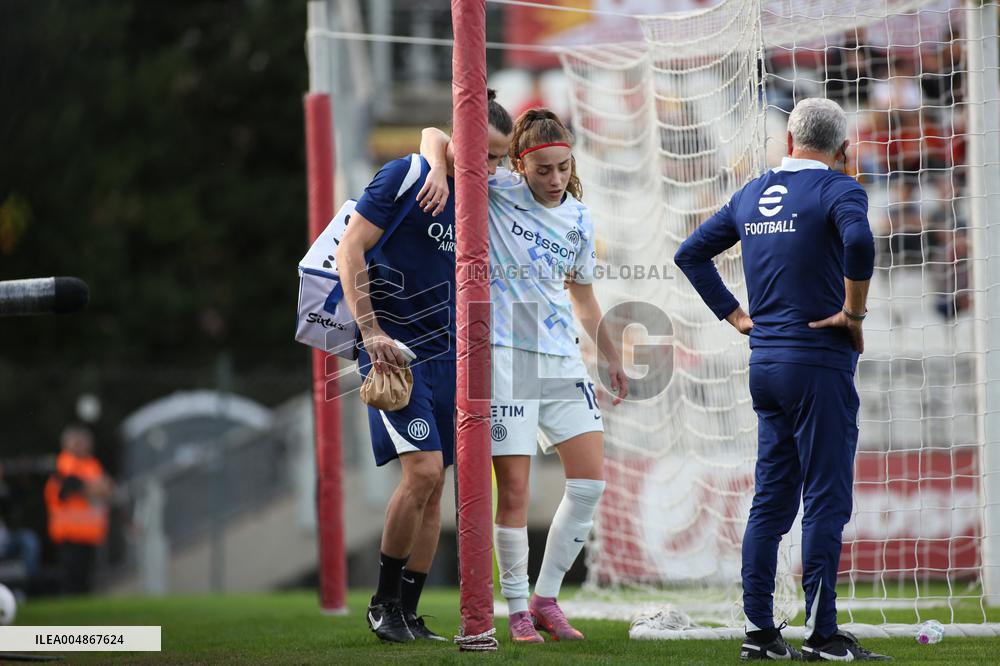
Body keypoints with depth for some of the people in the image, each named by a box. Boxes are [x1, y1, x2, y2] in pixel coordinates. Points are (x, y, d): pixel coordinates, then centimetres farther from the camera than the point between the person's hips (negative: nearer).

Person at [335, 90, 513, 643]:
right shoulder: (405, 177, -10)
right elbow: (349, 250, -13)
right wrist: (371, 331, -18)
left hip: (444, 353, 7)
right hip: (395, 348, -7)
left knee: (434, 484, 5)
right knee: (423, 469, -17)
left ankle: (407, 614, 12)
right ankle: (383, 602, -2)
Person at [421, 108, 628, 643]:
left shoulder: (578, 219, 9)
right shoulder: (495, 192, -4)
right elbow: (435, 136, 1)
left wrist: (610, 356, 24)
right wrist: (439, 174, -19)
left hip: (562, 357, 5)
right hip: (504, 354, -5)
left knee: (591, 479, -1)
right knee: (514, 491, -6)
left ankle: (545, 598, 11)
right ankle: (517, 609, 6)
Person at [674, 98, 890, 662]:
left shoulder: (753, 194, 13)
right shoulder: (837, 189, -7)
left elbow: (691, 253, 19)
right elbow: (858, 240, -28)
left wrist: (737, 316, 17)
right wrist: (854, 313, -16)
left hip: (765, 362, 7)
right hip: (820, 365, -7)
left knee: (771, 501, 11)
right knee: (826, 499, -4)